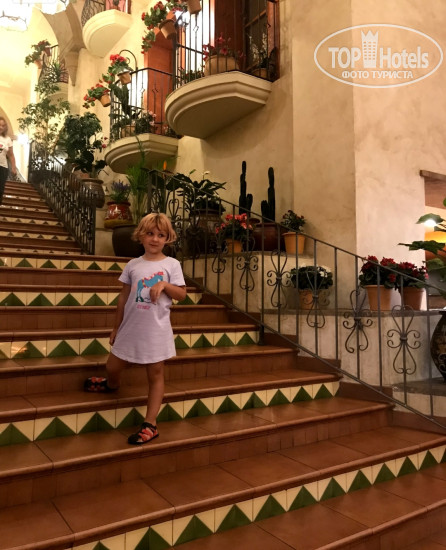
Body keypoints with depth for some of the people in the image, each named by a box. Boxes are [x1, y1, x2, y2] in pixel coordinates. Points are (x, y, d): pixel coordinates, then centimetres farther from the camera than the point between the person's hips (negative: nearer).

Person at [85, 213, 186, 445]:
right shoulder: (133, 265, 4)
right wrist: (116, 327, 12)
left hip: (156, 329, -3)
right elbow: (124, 297, 9)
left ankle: (150, 424, 11)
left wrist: (164, 284, -22)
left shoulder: (172, 264, -4)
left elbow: (182, 294, -5)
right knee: (112, 367, 16)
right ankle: (111, 385, 52)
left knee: (156, 374, 4)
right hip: (131, 327, 4)